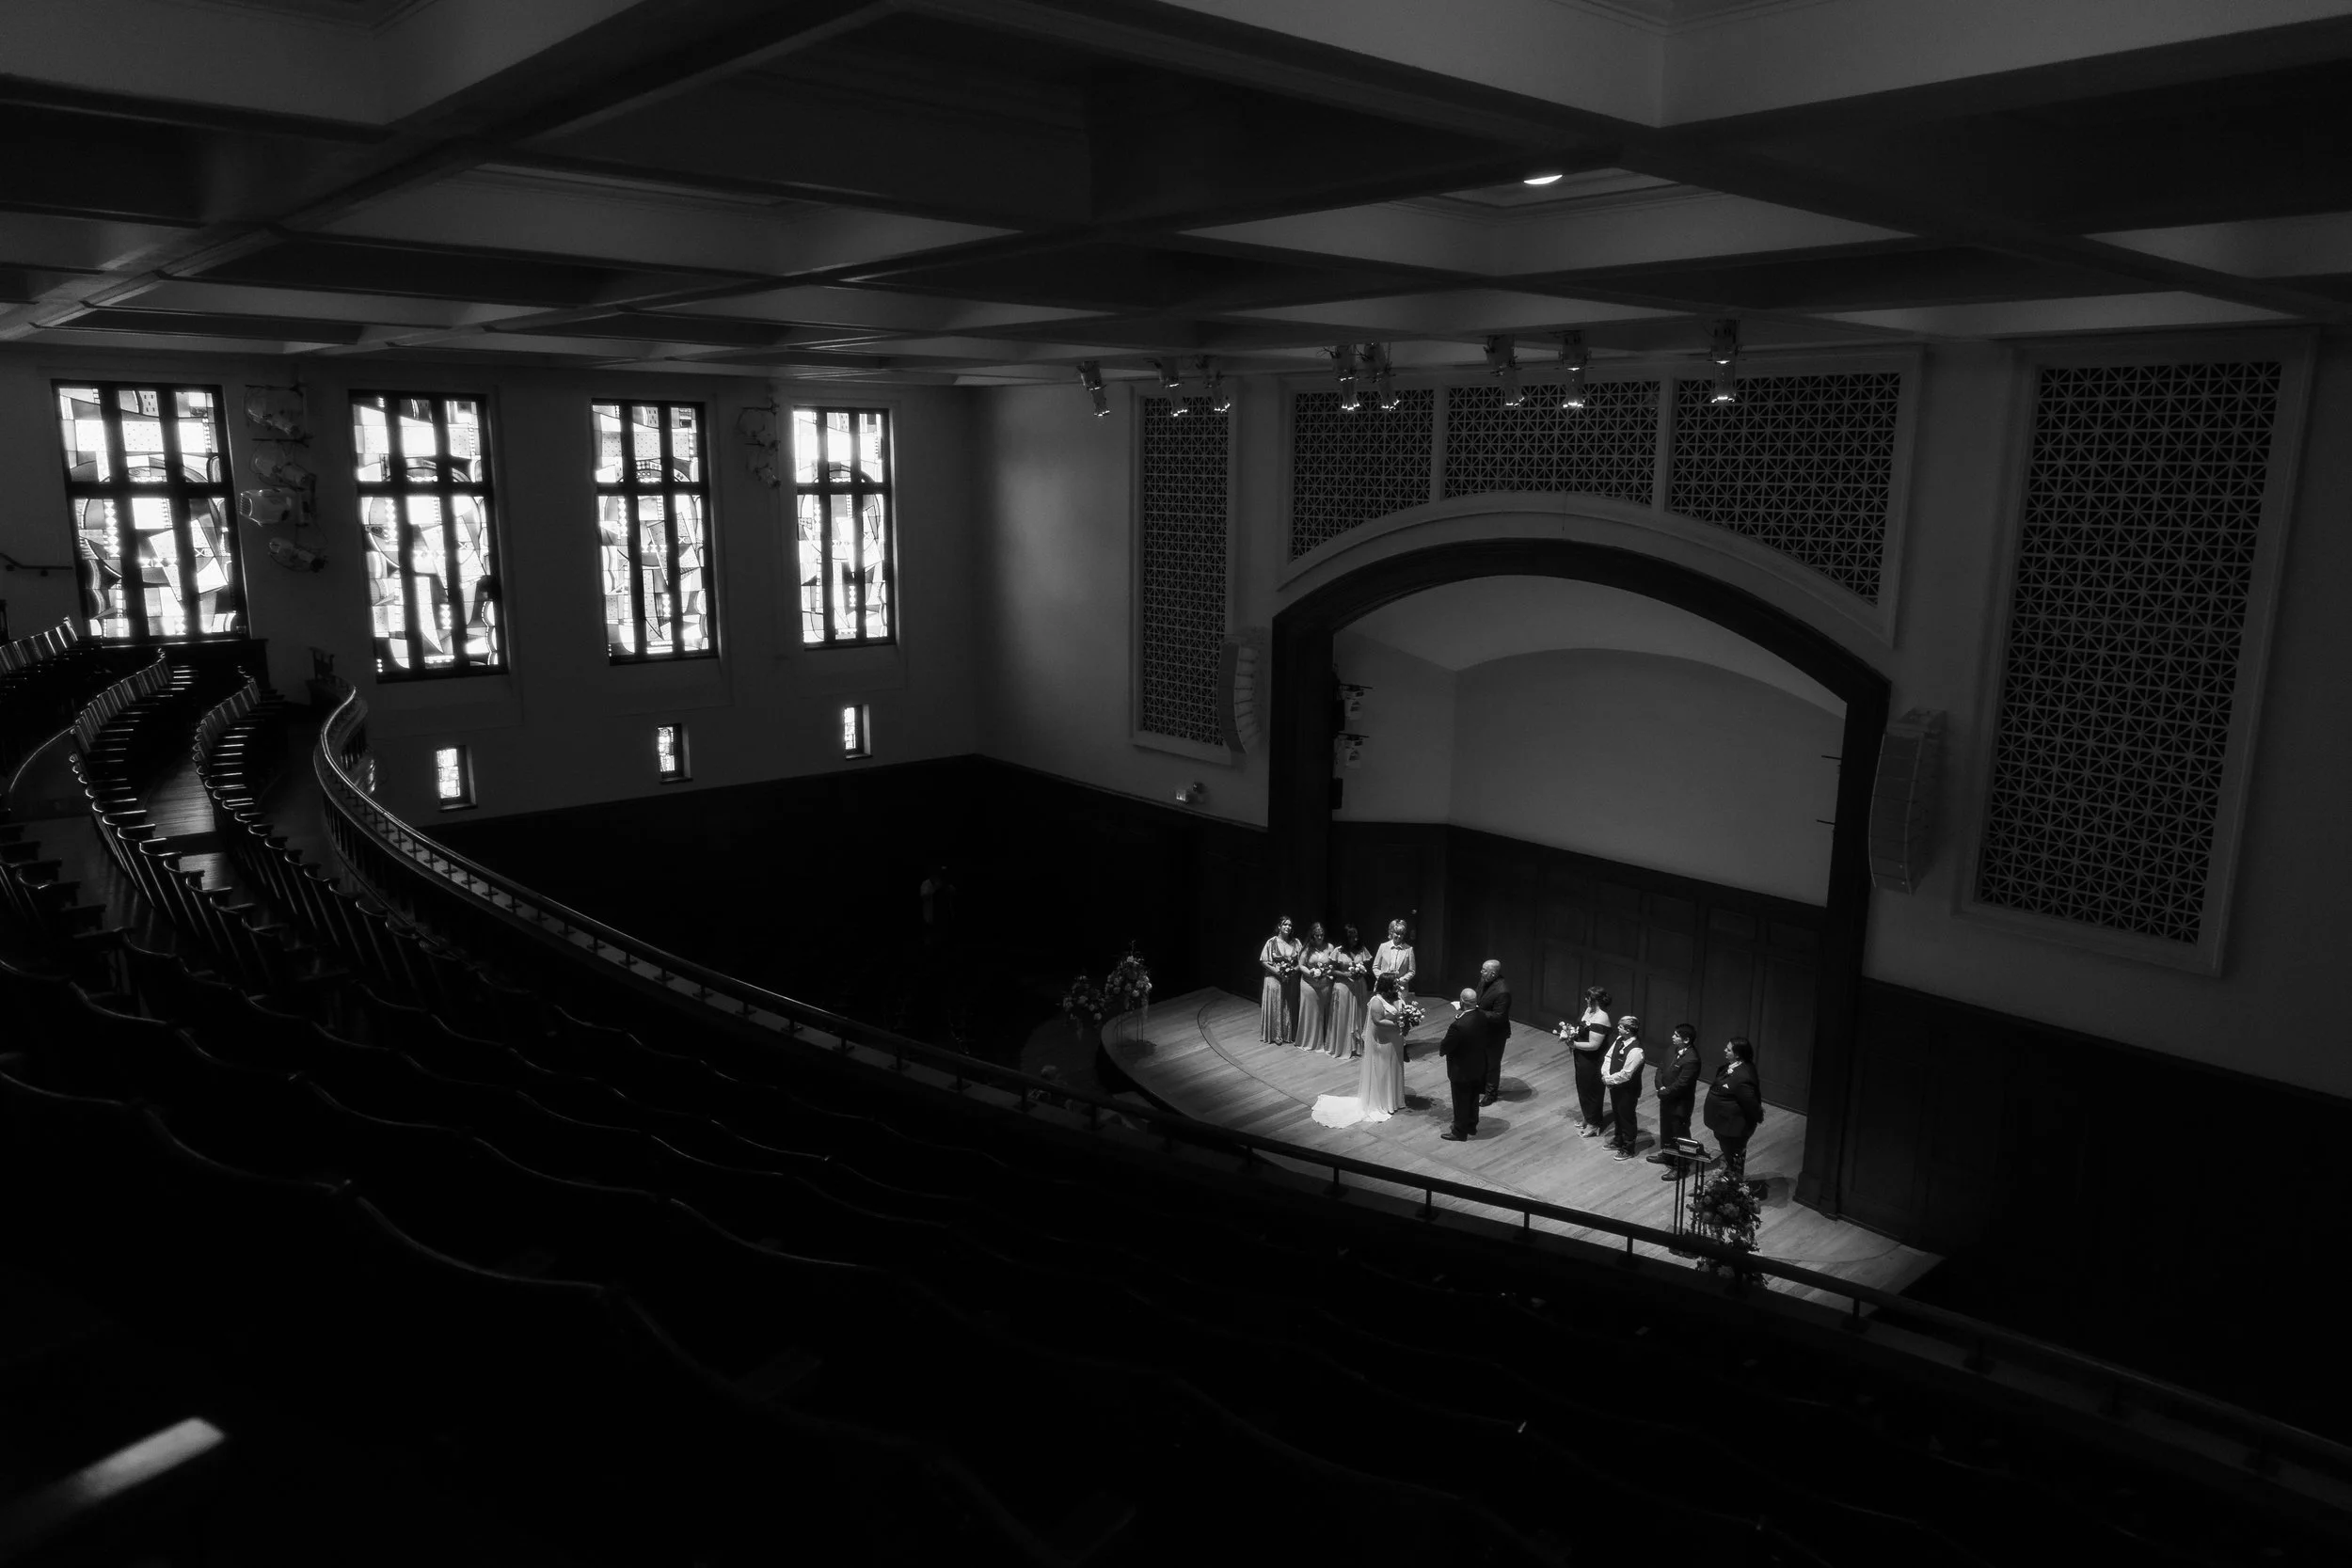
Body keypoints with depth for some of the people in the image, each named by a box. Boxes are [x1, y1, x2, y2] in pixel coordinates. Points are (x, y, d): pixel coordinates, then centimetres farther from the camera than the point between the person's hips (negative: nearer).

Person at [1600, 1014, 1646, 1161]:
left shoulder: (1635, 1051, -32)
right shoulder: (1619, 1040, -6)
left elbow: (1625, 1075, -29)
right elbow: (1608, 1056, 3)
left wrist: (1609, 1079, -18)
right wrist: (1606, 1074, -11)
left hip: (1628, 1090, -8)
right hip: (1615, 1085, 8)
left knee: (1627, 1117, 11)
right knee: (1616, 1113, 26)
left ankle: (1627, 1149, 29)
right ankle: (1618, 1140, 48)